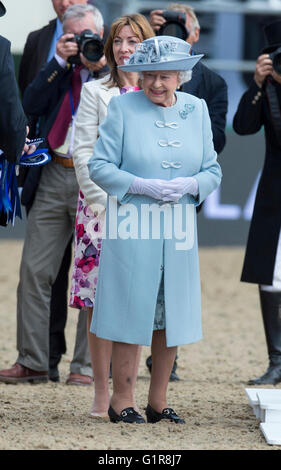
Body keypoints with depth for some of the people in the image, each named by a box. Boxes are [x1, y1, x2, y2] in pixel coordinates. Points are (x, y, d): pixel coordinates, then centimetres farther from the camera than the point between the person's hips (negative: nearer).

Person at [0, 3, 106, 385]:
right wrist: (60, 61, -5)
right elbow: (31, 106, 1)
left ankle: (87, 365, 5)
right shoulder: (61, 70, 14)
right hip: (55, 176, 4)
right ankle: (31, 361, 6)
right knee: (34, 269, 1)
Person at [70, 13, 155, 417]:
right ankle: (101, 392, 1)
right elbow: (84, 152, 1)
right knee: (99, 302, -4)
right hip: (101, 206, -1)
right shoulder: (95, 92, 7)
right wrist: (103, 202, -8)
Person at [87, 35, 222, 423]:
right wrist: (143, 186, -16)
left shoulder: (196, 110, 8)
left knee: (172, 314, 6)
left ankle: (158, 402, 16)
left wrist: (189, 184, -11)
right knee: (131, 311, -3)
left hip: (178, 229, 4)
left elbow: (213, 171, 10)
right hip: (132, 227, -4)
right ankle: (122, 401, 7)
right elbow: (99, 166, -4)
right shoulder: (123, 107, -3)